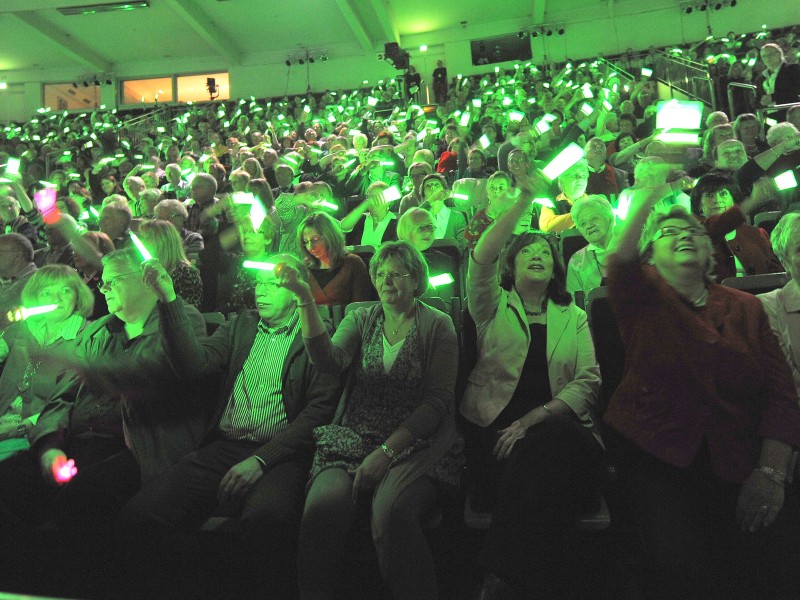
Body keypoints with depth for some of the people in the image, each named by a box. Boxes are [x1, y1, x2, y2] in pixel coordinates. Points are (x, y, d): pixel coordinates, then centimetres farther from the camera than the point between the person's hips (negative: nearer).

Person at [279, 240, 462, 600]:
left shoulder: (437, 326, 6)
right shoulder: (360, 319, 14)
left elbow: (438, 401, -2)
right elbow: (330, 361, -6)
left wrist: (387, 451, -12)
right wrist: (305, 299, -16)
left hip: (416, 444, -2)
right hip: (354, 440, 3)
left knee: (391, 510, -32)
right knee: (322, 505, -27)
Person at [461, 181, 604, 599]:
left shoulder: (573, 317, 16)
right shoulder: (493, 306, 12)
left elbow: (588, 381, 3)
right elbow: (481, 257, -9)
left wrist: (532, 420, -13)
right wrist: (526, 197, -15)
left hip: (554, 423, 1)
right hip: (493, 423, -1)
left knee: (540, 456, -32)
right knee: (523, 468, -32)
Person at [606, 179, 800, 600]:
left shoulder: (746, 307, 12)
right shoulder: (642, 295, 5)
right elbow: (621, 262, -19)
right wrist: (650, 197, -32)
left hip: (738, 462, 3)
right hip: (659, 456, -3)